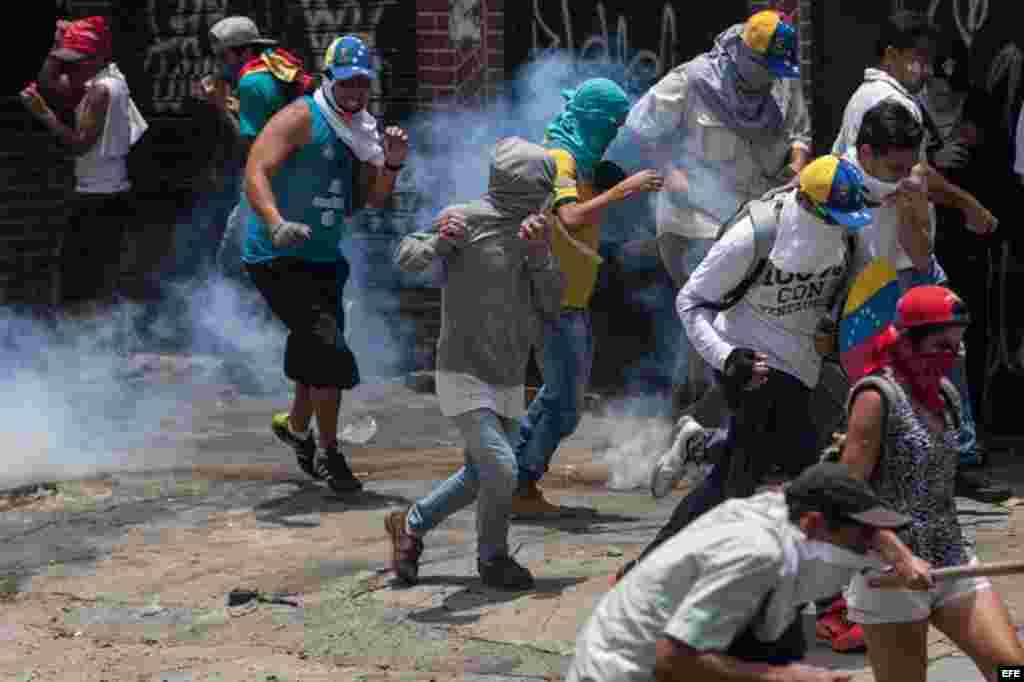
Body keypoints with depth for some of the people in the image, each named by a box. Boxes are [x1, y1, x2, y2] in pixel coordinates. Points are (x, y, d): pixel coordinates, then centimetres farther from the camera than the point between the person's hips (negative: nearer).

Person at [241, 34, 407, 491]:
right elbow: (256, 172, -25)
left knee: (316, 357, 18)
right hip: (278, 259, -8)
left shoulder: (359, 128, 10)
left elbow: (375, 199, 11)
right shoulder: (302, 118, -14)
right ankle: (330, 455, -2)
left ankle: (296, 428, 43)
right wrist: (277, 224, -42)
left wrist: (392, 164, -10)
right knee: (328, 351, -14)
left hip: (323, 258, 8)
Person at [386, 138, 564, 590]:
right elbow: (406, 257, -20)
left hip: (509, 381, 7)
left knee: (480, 475, 14)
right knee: (501, 468, -16)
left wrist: (539, 255, -14)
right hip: (464, 375, -7)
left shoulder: (534, 231, 6)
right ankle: (493, 558, 6)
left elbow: (550, 306, 2)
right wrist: (437, 244, -42)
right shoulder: (467, 219, -13)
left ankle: (412, 525, 35)